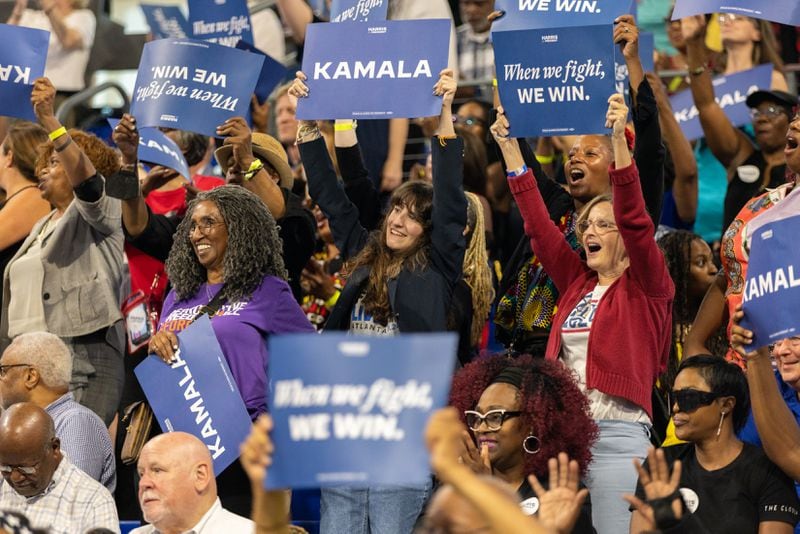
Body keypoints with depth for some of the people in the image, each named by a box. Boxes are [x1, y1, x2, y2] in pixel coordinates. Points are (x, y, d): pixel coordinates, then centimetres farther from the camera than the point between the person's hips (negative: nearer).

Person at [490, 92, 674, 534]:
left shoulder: (647, 286, 2)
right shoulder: (576, 282, 16)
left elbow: (634, 220, -12)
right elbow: (537, 222, 13)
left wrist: (619, 140, -21)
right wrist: (509, 148, 7)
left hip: (617, 432, -6)